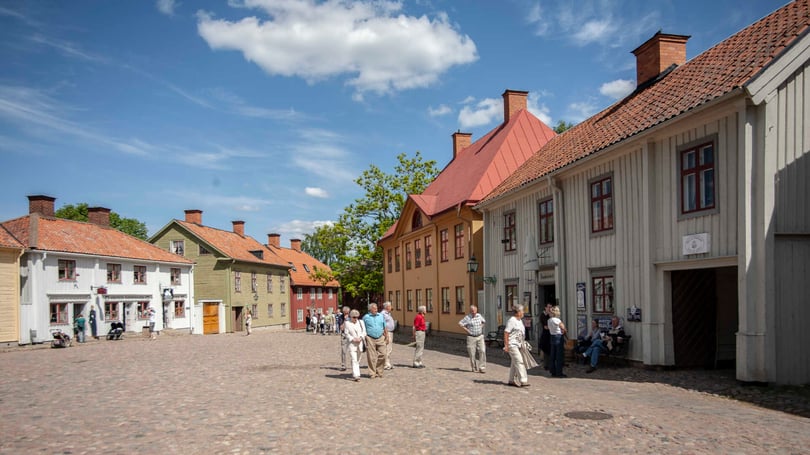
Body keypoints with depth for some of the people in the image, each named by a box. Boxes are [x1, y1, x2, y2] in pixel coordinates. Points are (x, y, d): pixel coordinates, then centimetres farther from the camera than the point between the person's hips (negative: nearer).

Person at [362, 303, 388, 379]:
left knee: (382, 355, -2)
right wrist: (364, 338, -2)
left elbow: (384, 327, 16)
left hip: (380, 338, 3)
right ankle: (373, 373, 8)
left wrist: (386, 336, 11)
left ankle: (379, 372, 13)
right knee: (372, 357, -1)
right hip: (370, 339, -3)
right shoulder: (366, 317, 1)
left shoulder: (381, 316, 10)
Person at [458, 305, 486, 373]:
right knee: (472, 354, 1)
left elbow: (484, 321, 25)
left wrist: (481, 327, 10)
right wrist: (466, 329, -13)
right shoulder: (467, 317, -9)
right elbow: (460, 323, -14)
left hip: (480, 337, 3)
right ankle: (475, 368, 13)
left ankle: (482, 367, -7)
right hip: (471, 337, -3)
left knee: (482, 351, -10)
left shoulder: (479, 315, 6)